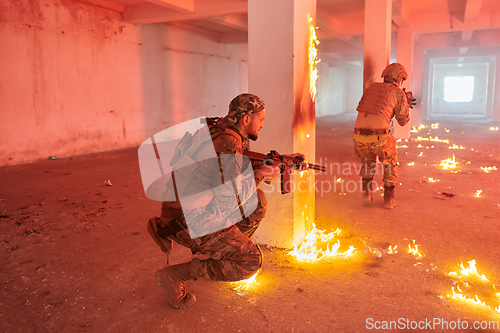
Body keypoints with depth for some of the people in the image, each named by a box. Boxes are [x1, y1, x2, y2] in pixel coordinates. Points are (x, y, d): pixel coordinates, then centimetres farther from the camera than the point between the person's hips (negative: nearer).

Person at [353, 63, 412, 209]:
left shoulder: (370, 89, 24)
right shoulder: (398, 93, 8)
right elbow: (403, 121, 14)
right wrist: (407, 104, 34)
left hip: (359, 137, 4)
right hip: (379, 138, -4)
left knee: (368, 160, 36)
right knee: (390, 164, 26)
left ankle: (366, 192, 23)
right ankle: (388, 199, 24)